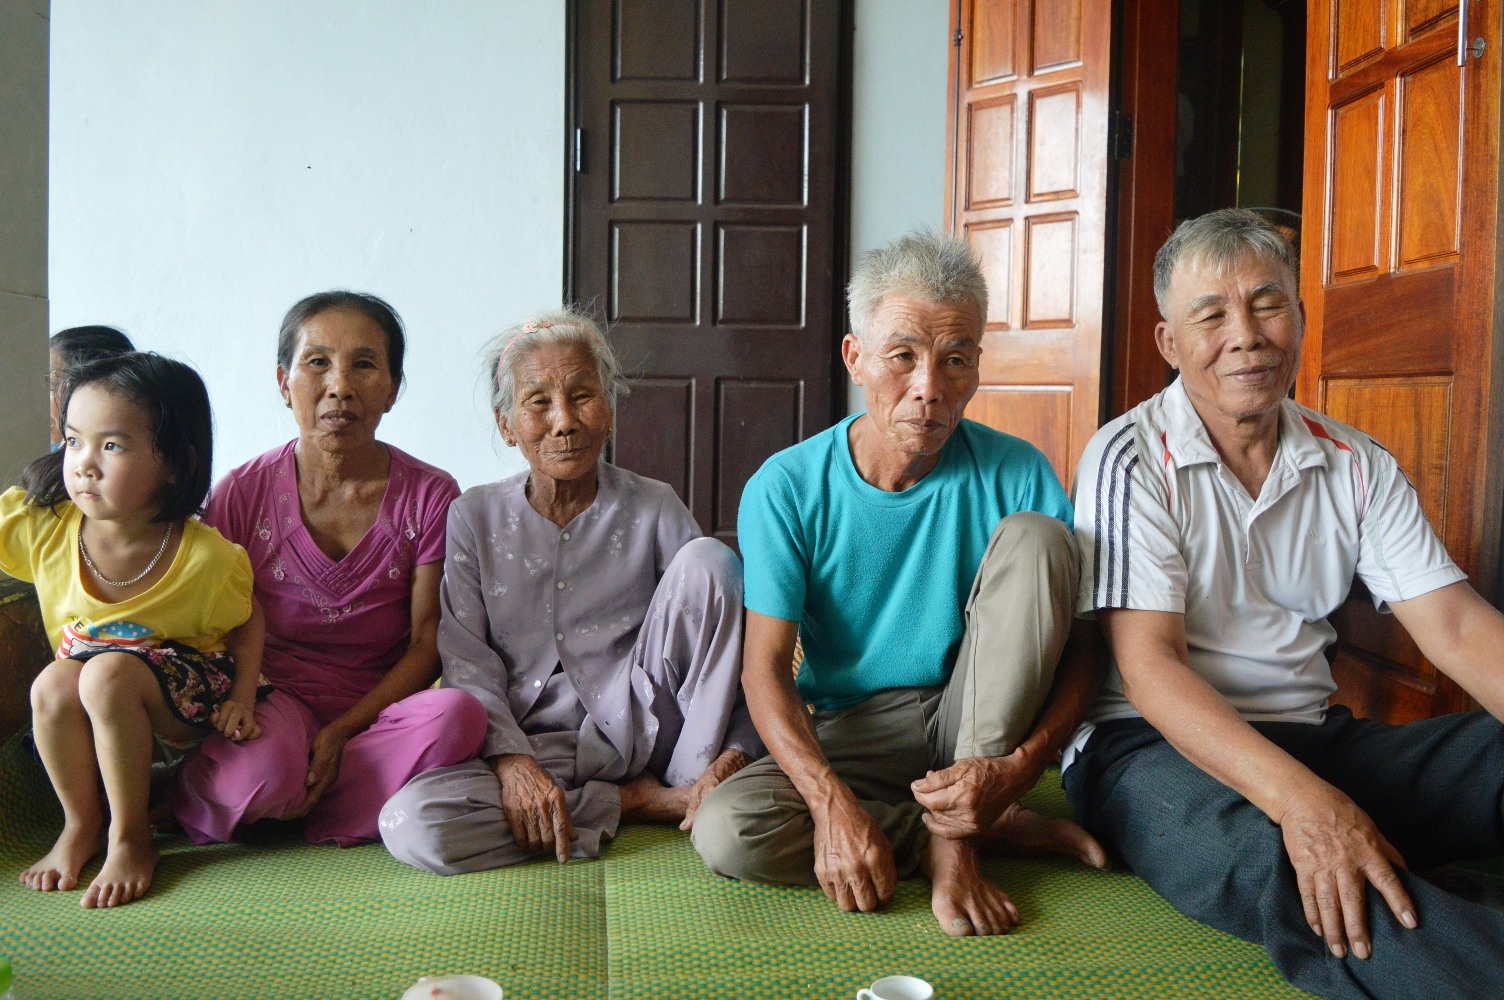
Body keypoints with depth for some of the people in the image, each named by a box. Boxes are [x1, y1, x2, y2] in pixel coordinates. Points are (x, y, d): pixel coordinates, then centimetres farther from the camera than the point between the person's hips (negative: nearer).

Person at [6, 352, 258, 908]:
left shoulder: (206, 557, -21)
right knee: (53, 683, -29)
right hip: (82, 707, 4)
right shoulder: (40, 527, -14)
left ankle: (130, 839, -17)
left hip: (184, 693, -4)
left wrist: (242, 698, -16)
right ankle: (81, 825, -4)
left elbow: (246, 625, -4)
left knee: (108, 674, -33)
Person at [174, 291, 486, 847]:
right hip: (271, 700, -1)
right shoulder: (242, 495, -2)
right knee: (263, 766, -37)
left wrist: (343, 730, -16)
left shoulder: (430, 497, -4)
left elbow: (427, 644, -4)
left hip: (377, 711, 2)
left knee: (458, 715, -34)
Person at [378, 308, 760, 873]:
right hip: (532, 744, 1)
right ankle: (644, 801, -14)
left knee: (708, 557, -18)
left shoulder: (653, 510, 0)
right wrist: (511, 760, -21)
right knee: (410, 826, -30)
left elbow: (737, 632, -5)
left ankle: (690, 779, -11)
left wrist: (732, 753, -21)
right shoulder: (475, 518, 2)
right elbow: (468, 663, -3)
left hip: (639, 730, 0)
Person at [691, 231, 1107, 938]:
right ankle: (1004, 830, -12)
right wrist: (834, 803, -30)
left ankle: (955, 837, -19)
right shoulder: (786, 488, -10)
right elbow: (766, 668, -14)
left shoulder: (1015, 474, -8)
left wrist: (1019, 766, -28)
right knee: (725, 831, -29)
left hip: (978, 724, 0)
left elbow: (1082, 647, -10)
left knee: (1034, 535, -21)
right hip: (850, 734, 0)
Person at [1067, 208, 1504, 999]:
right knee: (1265, 855, -38)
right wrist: (1299, 799, -31)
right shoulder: (1132, 459, -7)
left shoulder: (1356, 466, 9)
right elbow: (1149, 664, -15)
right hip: (1154, 742, -5)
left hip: (1314, 740, 6)